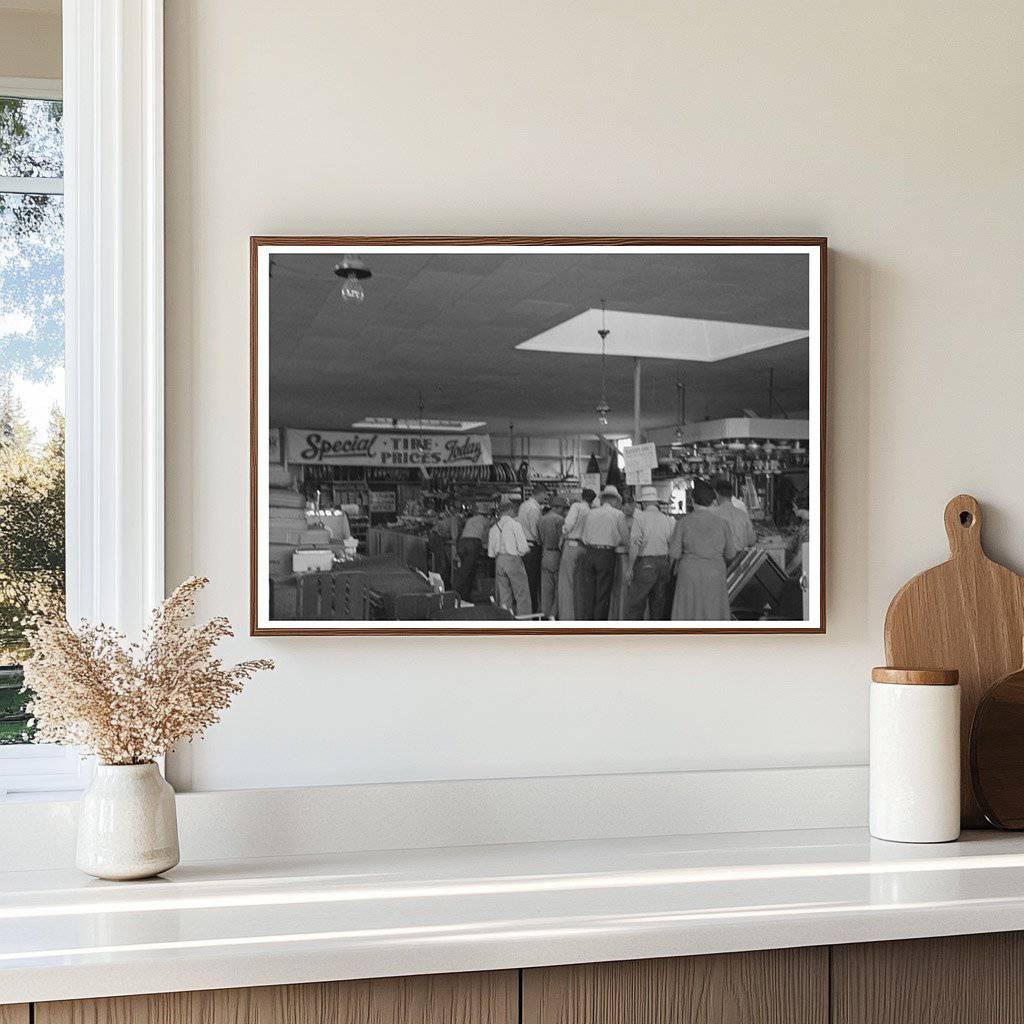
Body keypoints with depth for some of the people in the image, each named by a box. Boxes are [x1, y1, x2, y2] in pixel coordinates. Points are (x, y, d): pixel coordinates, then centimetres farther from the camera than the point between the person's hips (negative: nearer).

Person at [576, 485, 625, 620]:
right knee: (603, 595, 5)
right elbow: (623, 537, 1)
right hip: (607, 555, -3)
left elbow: (584, 534, 10)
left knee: (587, 593, 6)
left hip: (588, 553, 3)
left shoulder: (590, 513, 10)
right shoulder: (618, 514, 1)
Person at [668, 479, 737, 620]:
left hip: (690, 577, -1)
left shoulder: (683, 522, -5)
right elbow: (730, 554, 7)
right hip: (715, 576, 2)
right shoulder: (722, 523, 0)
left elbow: (674, 554, -6)